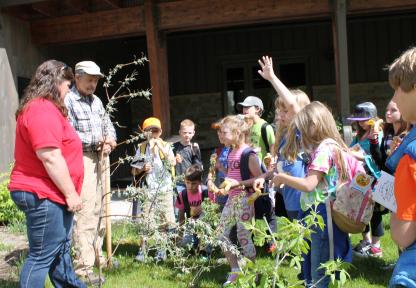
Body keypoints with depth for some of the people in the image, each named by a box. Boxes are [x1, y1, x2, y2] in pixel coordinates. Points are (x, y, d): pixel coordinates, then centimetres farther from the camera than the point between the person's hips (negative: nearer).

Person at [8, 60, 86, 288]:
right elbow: (50, 158, -25)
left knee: (60, 250, 20)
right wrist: (70, 193, -19)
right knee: (42, 256, -4)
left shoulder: (41, 108, 17)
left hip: (51, 194, 11)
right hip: (44, 195, -11)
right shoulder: (43, 110, -18)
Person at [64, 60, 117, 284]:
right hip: (81, 160, -8)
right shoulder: (68, 101, -10)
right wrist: (98, 140, -15)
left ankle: (97, 254, 26)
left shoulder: (96, 101, 15)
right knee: (85, 212, -12)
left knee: (100, 209, 13)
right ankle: (83, 267, -8)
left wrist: (110, 141, -3)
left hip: (101, 159, 8)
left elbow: (108, 125, 19)